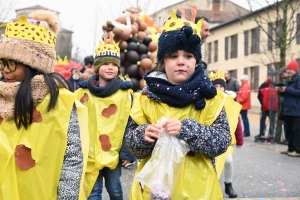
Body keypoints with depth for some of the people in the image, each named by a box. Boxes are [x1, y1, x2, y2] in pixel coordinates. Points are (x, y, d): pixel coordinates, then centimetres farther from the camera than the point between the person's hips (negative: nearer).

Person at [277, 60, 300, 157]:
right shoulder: (288, 81, 18)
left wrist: (287, 90, -19)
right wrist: (281, 91, 3)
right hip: (288, 110, 8)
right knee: (288, 131, 11)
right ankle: (291, 149, 18)